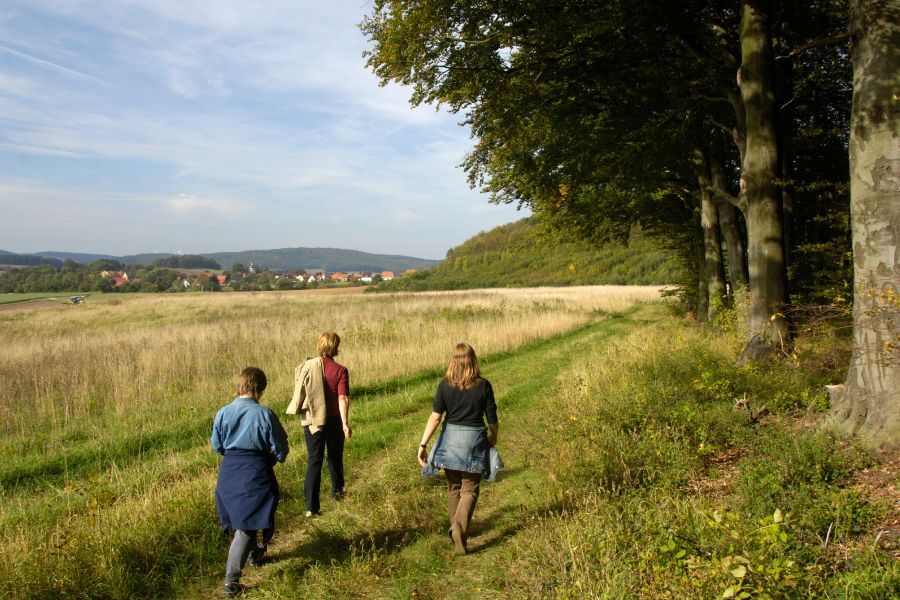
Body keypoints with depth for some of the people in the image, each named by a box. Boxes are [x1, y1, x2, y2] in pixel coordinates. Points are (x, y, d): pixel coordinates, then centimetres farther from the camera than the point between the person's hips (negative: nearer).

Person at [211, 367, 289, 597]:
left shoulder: (223, 413, -4)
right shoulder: (264, 414, -15)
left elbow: (216, 445, 9)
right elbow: (280, 448, -8)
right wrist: (274, 458, 13)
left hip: (229, 472, 5)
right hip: (256, 473, -5)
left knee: (238, 517, 23)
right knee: (247, 525, 2)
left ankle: (254, 553, 46)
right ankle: (231, 580, -2)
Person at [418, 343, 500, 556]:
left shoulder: (445, 385, -5)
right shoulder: (483, 386, -6)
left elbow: (435, 417, -11)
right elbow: (492, 419, -1)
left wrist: (423, 444, -8)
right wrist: (493, 438, 17)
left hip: (450, 439, 2)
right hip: (475, 440, -1)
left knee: (454, 487, 19)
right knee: (470, 489, 6)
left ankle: (456, 529, 28)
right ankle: (460, 528, -14)